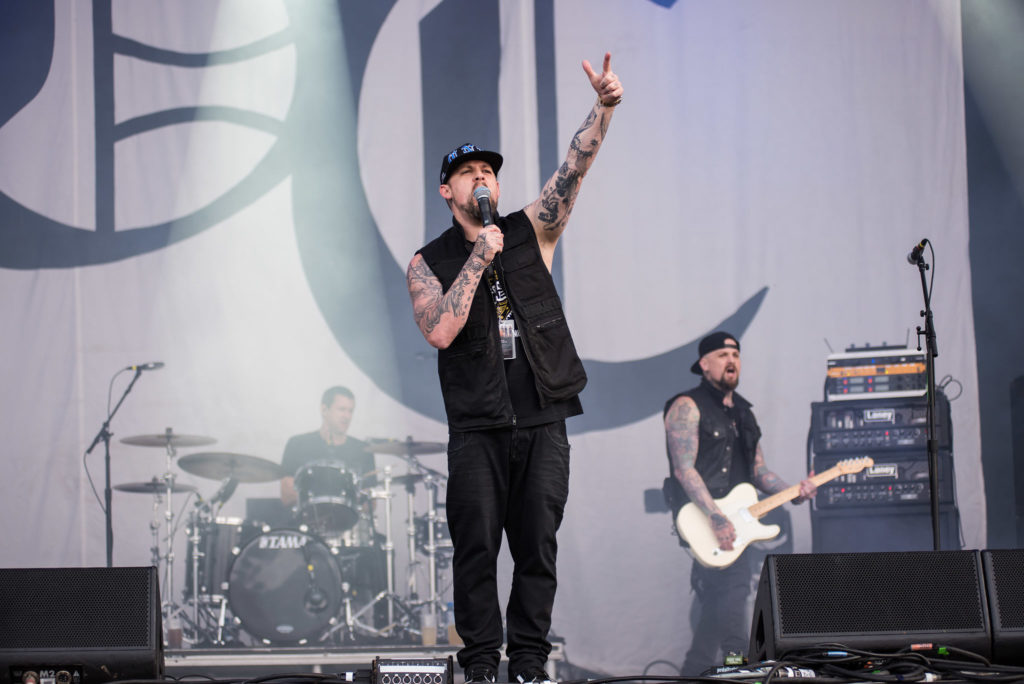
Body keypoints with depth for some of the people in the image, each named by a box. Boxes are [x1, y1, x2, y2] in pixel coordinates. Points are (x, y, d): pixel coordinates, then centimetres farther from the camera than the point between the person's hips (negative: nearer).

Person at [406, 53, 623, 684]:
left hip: (542, 423, 1)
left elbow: (575, 167, -5)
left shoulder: (531, 231, 10)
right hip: (477, 427, -1)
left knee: (538, 544, 0)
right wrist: (478, 260, -11)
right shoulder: (428, 263, 6)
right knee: (476, 546, -3)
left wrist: (605, 107, -20)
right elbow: (440, 331, -11)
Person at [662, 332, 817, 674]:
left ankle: (695, 672, 14)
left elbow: (758, 471, 21)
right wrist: (716, 518, -23)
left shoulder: (742, 411, 21)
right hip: (703, 519, -8)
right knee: (732, 594, -19)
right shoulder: (688, 406, -4)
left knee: (716, 607, 7)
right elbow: (684, 469, -14)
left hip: (733, 523, 8)